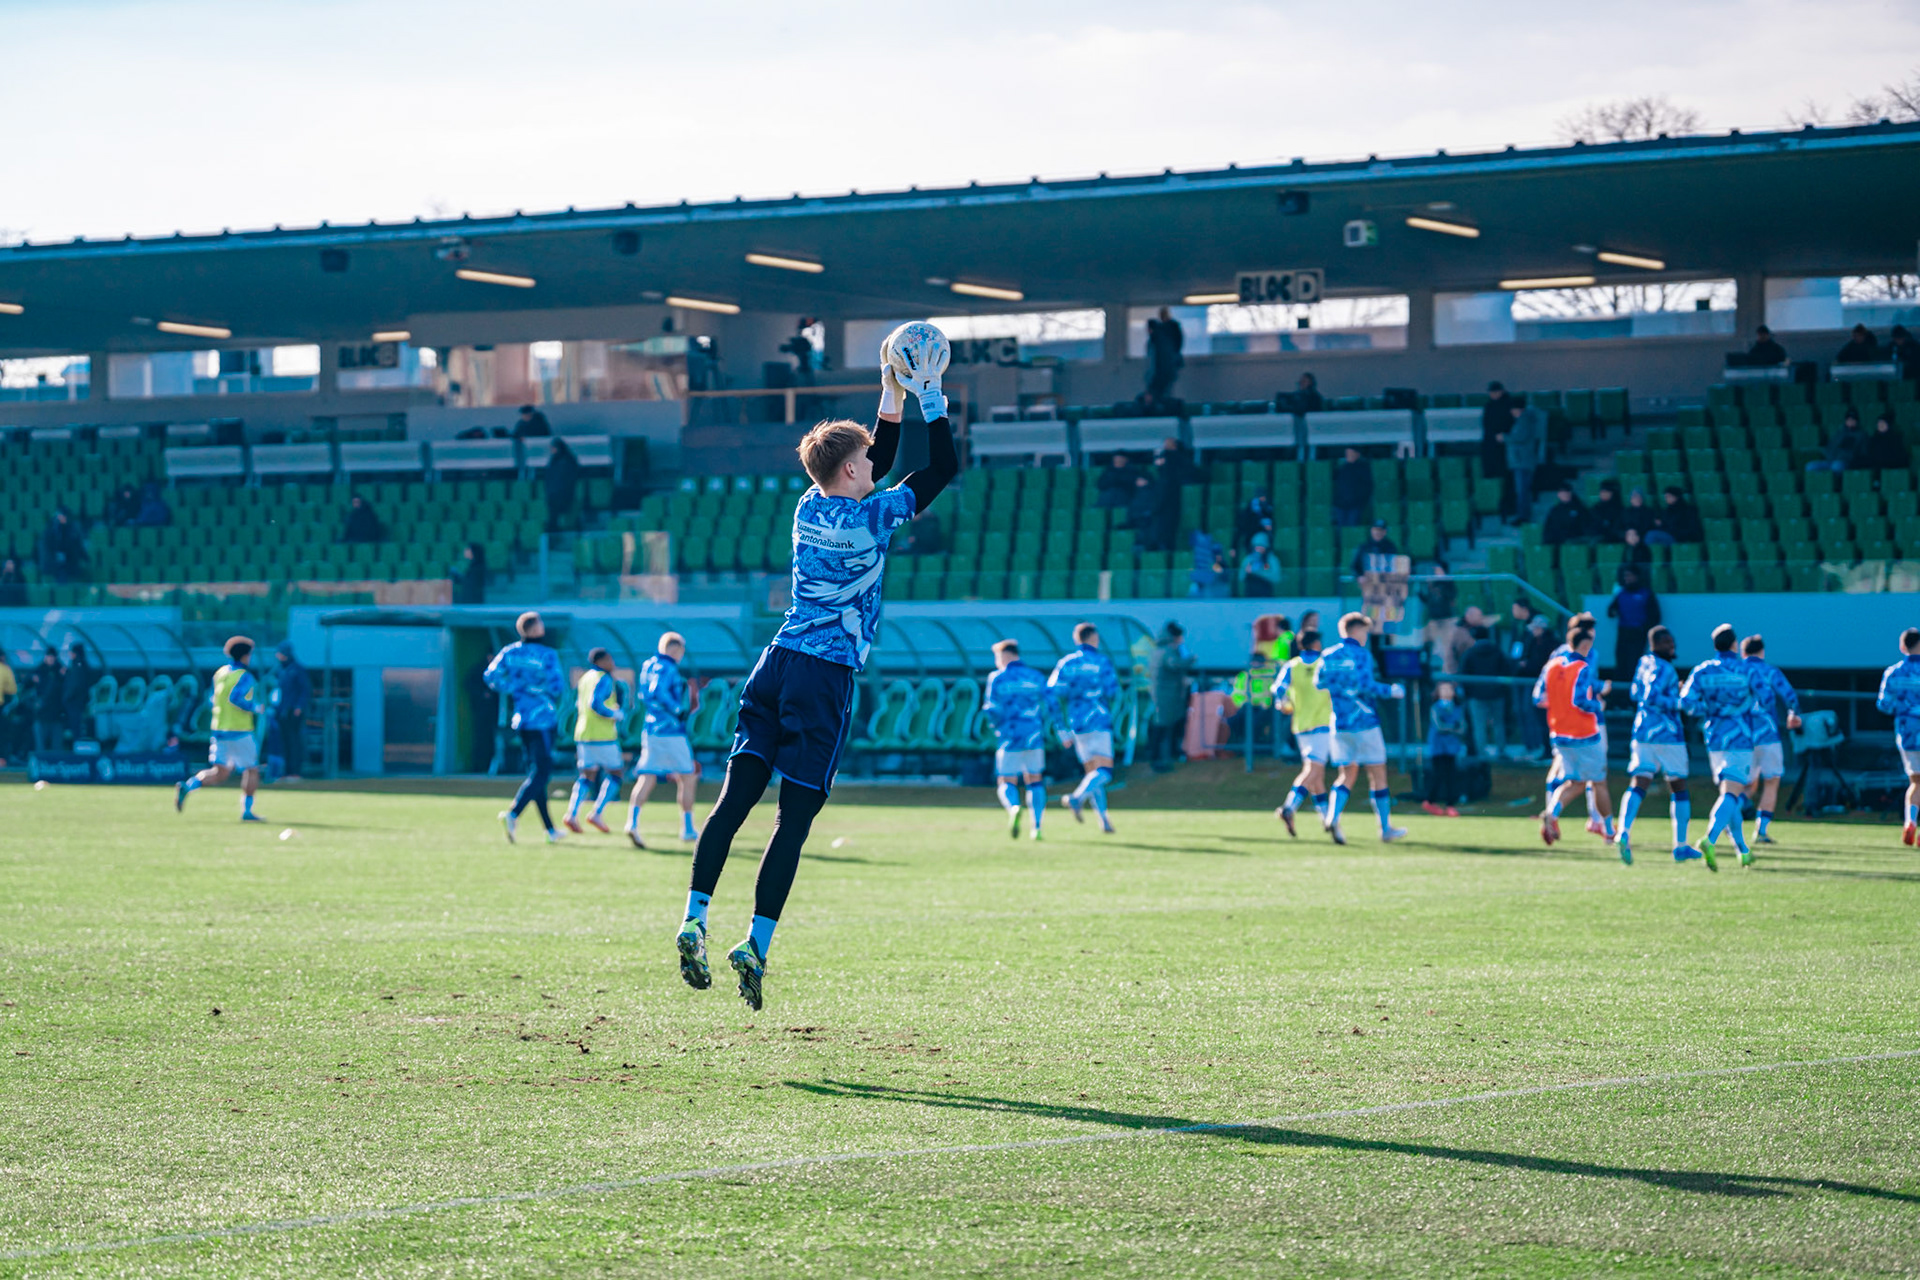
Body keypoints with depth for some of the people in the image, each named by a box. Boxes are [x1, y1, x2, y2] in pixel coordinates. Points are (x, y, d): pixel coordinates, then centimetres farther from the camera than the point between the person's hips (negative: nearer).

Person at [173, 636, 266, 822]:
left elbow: (212, 699, 16)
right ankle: (246, 811, 9)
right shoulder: (245, 677, -13)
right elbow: (235, 698, -27)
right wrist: (255, 707, -15)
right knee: (251, 770, 8)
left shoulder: (220, 673, 9)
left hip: (219, 728, 7)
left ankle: (187, 786, -13)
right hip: (239, 732, -7)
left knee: (220, 772, 9)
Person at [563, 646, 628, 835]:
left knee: (587, 775, 8)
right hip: (603, 735, -8)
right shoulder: (604, 679, -12)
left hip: (582, 734, 8)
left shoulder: (584, 679, 15)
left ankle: (572, 814, -9)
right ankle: (597, 813, -5)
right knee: (616, 772, 4)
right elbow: (595, 704, -24)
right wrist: (617, 714, -12)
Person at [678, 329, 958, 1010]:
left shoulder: (811, 506, 13)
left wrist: (893, 396, 28)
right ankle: (757, 943, -10)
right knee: (795, 817, -4)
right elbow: (945, 466, 2)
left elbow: (877, 461, 31)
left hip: (778, 660, 6)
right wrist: (930, 396, 9)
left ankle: (694, 919, -13)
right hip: (827, 674, -6)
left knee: (736, 797, -1)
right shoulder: (873, 516, -6)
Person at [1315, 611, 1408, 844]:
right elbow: (1366, 685, -20)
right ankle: (1386, 829, 10)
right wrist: (1391, 691, -7)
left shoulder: (1328, 656, 6)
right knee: (1377, 774, 6)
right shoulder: (1360, 655, -11)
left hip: (1339, 723, 5)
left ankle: (1332, 817, -16)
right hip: (1364, 722, -5)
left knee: (1348, 774, 10)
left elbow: (1318, 683, 7)